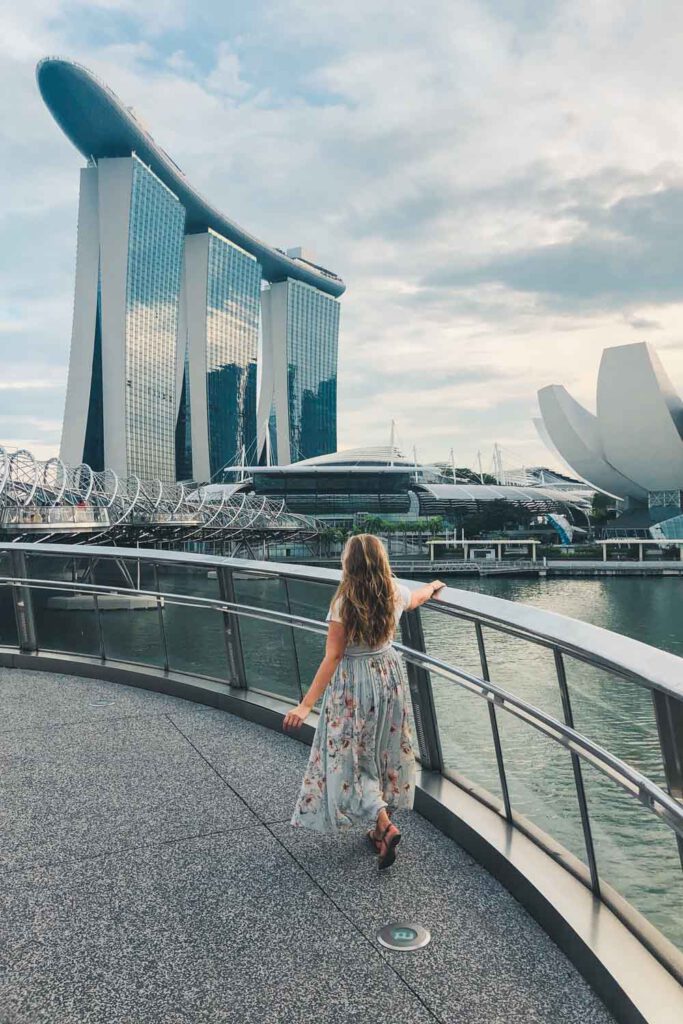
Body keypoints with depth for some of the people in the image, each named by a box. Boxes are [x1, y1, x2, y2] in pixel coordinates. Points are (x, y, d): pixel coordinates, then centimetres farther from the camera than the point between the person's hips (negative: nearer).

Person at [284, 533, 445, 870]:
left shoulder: (344, 603, -20)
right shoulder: (395, 593, -4)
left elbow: (332, 657, -21)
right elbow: (418, 597, 20)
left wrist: (306, 704, -18)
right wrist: (434, 585, 44)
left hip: (354, 684, -6)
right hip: (389, 675, 6)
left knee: (350, 757, 6)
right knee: (384, 753, 18)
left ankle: (384, 825, -8)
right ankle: (380, 829, 30)